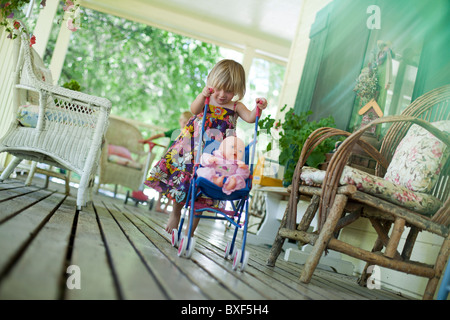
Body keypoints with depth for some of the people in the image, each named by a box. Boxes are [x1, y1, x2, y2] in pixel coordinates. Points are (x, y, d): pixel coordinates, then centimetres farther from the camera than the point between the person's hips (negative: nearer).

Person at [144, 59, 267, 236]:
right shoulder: (206, 100, 2)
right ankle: (175, 213, 35)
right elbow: (194, 109, -17)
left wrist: (258, 108, -30)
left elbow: (250, 118, -10)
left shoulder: (235, 106, 4)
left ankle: (190, 230, 17)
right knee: (182, 178, 5)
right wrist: (203, 95, -35)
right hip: (195, 149, 1)